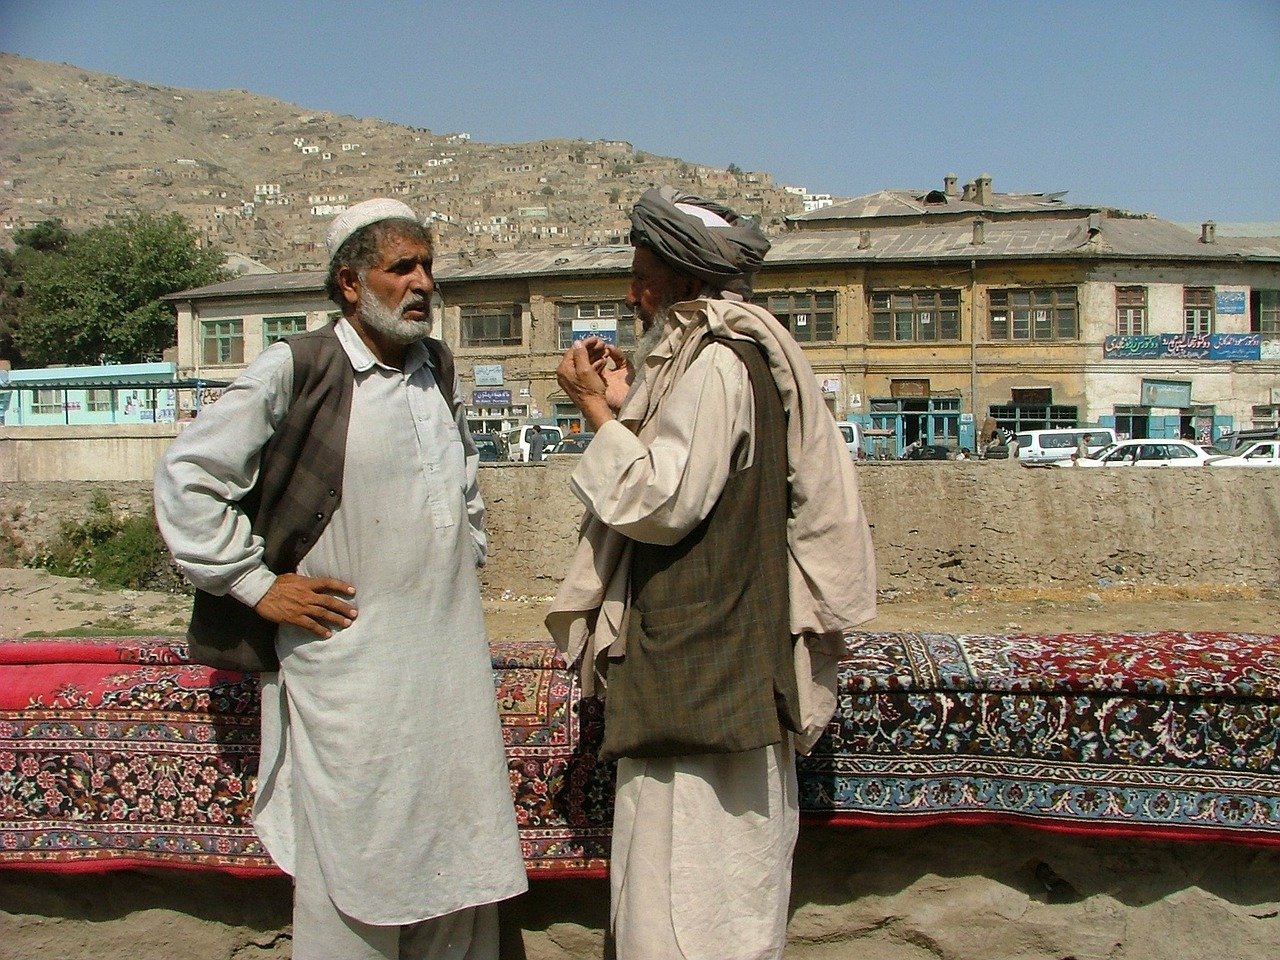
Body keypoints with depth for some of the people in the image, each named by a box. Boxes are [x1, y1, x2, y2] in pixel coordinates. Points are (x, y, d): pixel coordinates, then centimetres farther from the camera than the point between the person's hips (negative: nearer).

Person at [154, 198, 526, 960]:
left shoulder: (436, 368, 12)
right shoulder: (295, 370, -8)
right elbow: (187, 478, -6)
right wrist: (257, 584, -8)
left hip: (453, 659, 6)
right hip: (352, 668, -6)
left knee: (464, 855, 13)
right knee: (357, 865, 3)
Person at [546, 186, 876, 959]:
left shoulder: (714, 361, -14)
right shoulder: (747, 354, 17)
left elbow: (661, 502, -19)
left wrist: (598, 411, -10)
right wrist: (629, 405, 12)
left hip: (698, 665, -11)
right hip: (730, 657, 11)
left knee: (684, 894, -3)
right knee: (730, 877, 18)